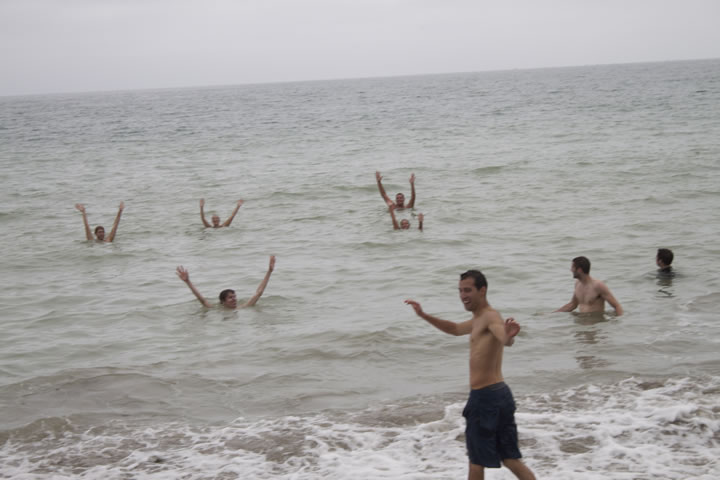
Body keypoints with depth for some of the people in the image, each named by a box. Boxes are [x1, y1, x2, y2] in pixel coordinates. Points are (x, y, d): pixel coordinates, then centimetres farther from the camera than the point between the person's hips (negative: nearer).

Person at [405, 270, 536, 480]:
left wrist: (509, 336, -61)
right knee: (510, 459, 10)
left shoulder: (490, 316, -16)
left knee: (477, 461, 6)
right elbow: (455, 329, 37)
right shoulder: (478, 320, 16)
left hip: (485, 397, -10)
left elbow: (506, 340, -37)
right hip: (499, 394, 10)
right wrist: (424, 316, 34)